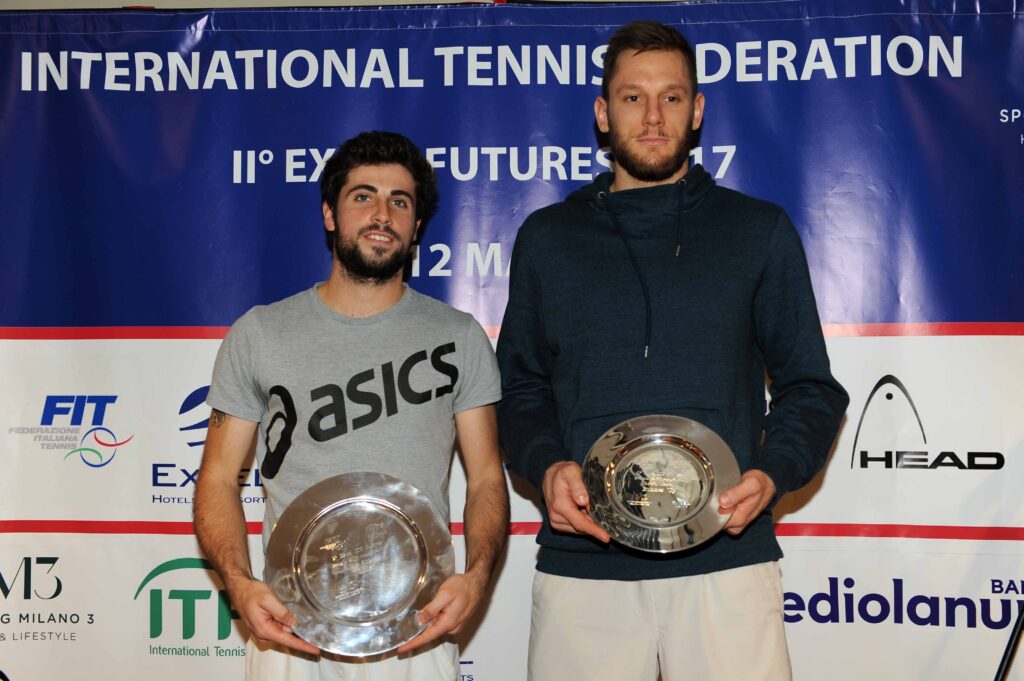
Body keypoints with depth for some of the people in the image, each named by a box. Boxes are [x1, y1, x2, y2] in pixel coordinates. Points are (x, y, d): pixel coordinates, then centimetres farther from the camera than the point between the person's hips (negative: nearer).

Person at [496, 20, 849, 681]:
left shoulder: (761, 231, 9)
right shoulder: (547, 237, 12)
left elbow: (811, 386, 10)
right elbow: (521, 386, 14)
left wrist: (772, 473, -8)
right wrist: (546, 465, -6)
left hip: (726, 554, 0)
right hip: (580, 560, 1)